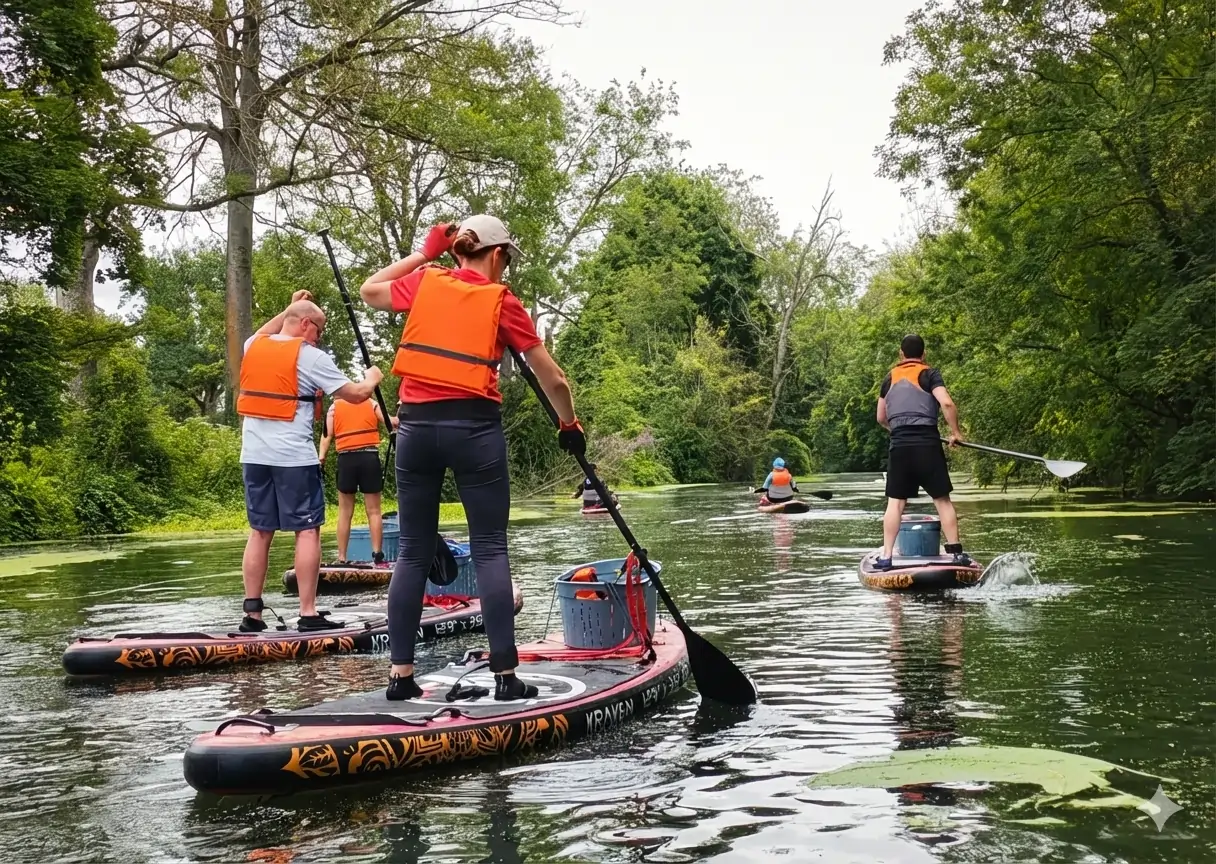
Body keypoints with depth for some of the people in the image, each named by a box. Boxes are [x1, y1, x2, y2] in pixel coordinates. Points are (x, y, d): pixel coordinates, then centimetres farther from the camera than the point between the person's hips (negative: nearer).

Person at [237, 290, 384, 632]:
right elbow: (356, 394, -6)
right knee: (307, 530, -1)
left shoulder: (253, 348, 10)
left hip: (254, 455, 6)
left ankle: (252, 613, 9)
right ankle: (308, 613, -4)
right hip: (293, 456, -6)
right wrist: (372, 378, 14)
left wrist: (289, 308, 37)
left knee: (259, 532, 10)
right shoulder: (310, 356, -8)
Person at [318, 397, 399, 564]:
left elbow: (327, 435, 2)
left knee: (345, 512, 7)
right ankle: (377, 554, -3)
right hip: (369, 457, 0)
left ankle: (342, 558, 6)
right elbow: (391, 423, 0)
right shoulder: (371, 403, 11)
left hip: (346, 459, 0)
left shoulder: (334, 407, 11)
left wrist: (321, 457, -1)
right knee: (373, 511, 3)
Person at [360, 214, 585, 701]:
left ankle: (400, 674, 10)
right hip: (475, 428, -3)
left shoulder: (424, 283, 8)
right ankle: (505, 676, 0)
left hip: (418, 426, 3)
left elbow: (369, 291, 30)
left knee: (414, 553, 9)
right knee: (490, 551, 1)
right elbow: (552, 379, 5)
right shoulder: (501, 301, 2)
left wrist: (423, 253, 30)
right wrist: (569, 426, 21)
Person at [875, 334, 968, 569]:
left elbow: (881, 419, 21)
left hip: (899, 446, 3)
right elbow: (947, 403, -12)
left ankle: (886, 556, 0)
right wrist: (955, 432, 0)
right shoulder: (929, 374, 3)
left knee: (895, 502, 5)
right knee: (942, 500, 5)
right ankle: (956, 552, 3)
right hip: (927, 444, -3)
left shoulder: (890, 378, 15)